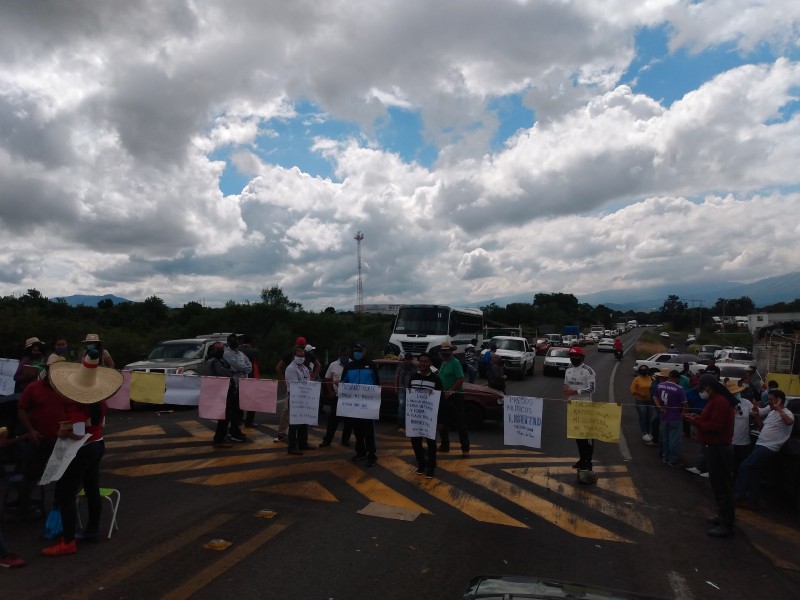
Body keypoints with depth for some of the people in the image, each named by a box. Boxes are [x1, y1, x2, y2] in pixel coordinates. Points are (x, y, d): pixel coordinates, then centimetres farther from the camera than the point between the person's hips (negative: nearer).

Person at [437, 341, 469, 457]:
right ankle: (445, 445, 26)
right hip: (444, 396, 9)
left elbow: (461, 379, -20)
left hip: (455, 396, -9)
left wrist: (450, 391, -23)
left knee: (460, 422, -4)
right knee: (443, 422, 14)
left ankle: (465, 448, 1)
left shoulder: (455, 363, -12)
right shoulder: (443, 363, 13)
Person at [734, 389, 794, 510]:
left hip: (769, 448, -9)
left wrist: (779, 409, -31)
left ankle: (738, 497, 1)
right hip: (761, 445, 9)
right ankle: (752, 502, 16)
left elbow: (789, 422, -37)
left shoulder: (786, 413, -13)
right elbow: (761, 426, 25)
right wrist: (756, 415, 10)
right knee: (754, 472, 10)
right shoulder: (771, 412, 15)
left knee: (745, 467, -9)